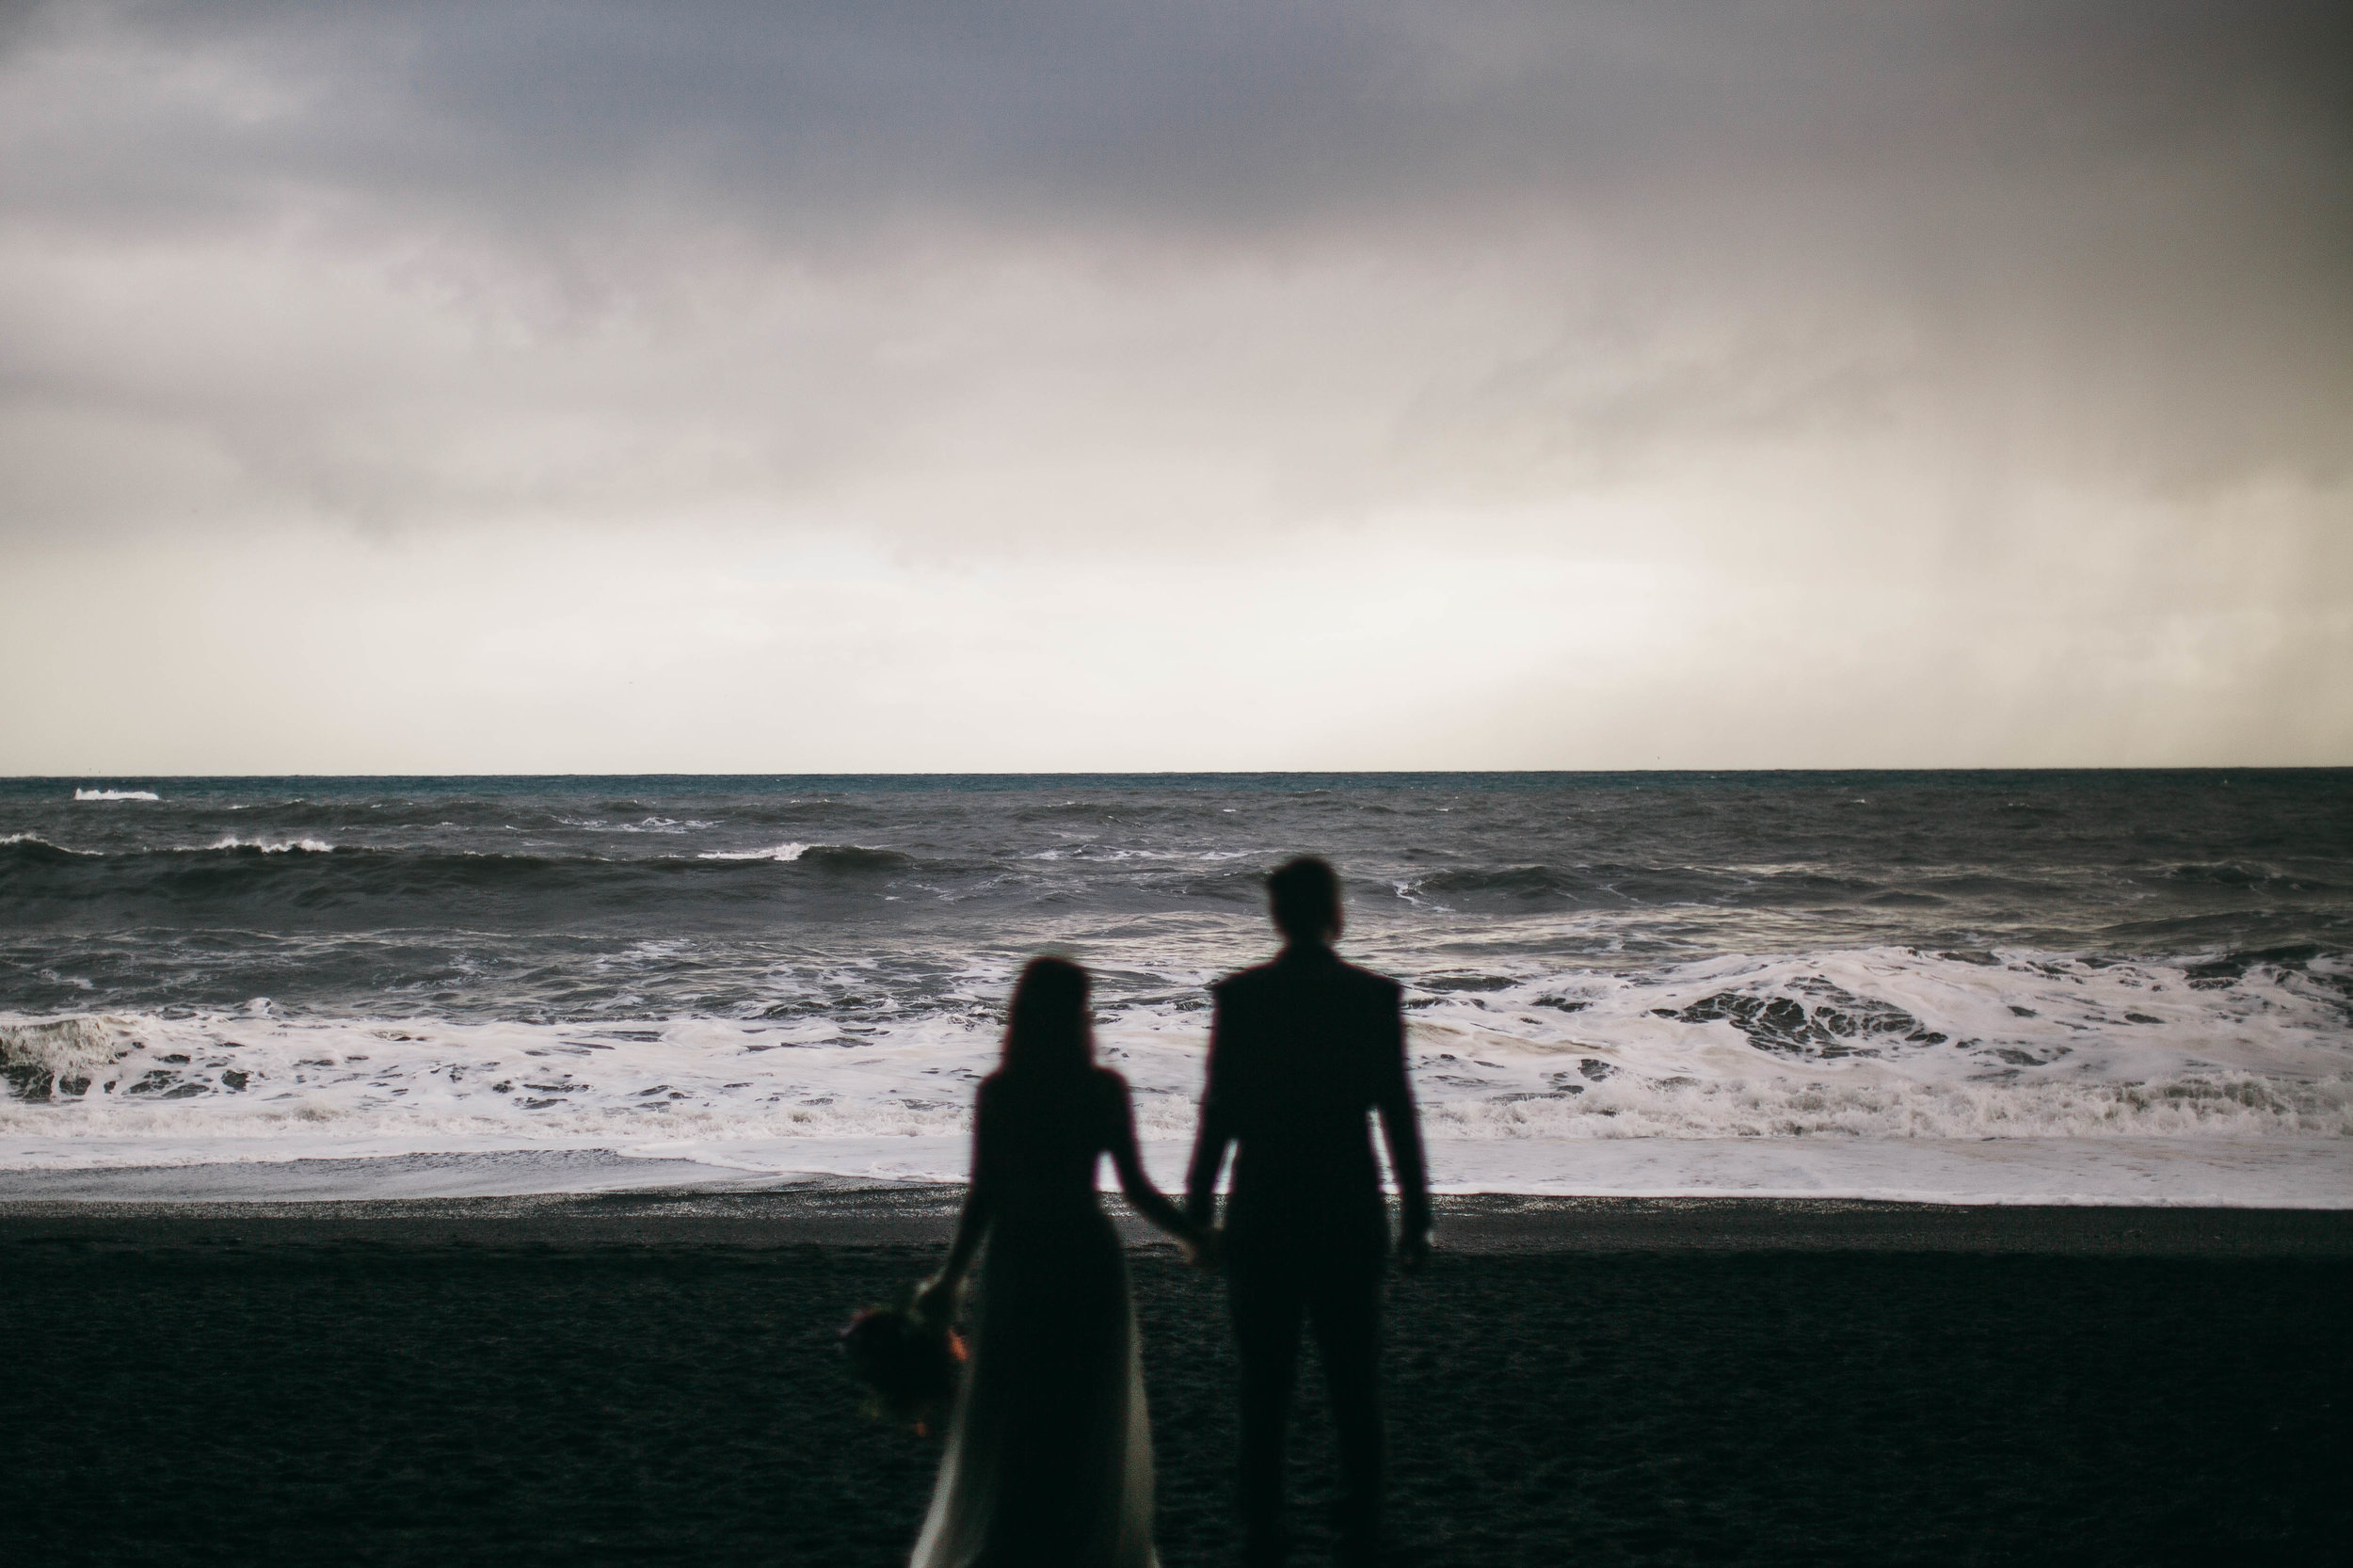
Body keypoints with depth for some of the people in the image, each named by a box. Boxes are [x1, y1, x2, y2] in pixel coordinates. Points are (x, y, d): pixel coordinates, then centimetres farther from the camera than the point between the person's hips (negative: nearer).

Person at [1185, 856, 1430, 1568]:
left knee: (1264, 1384, 6)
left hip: (1263, 1211, 0)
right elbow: (1397, 1112, -3)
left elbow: (1218, 1110, -3)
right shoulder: (1375, 996, -5)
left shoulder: (1239, 995, -5)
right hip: (1348, 1213, 0)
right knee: (1353, 1382, 9)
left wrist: (1198, 1206, 6)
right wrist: (1416, 1215, 4)